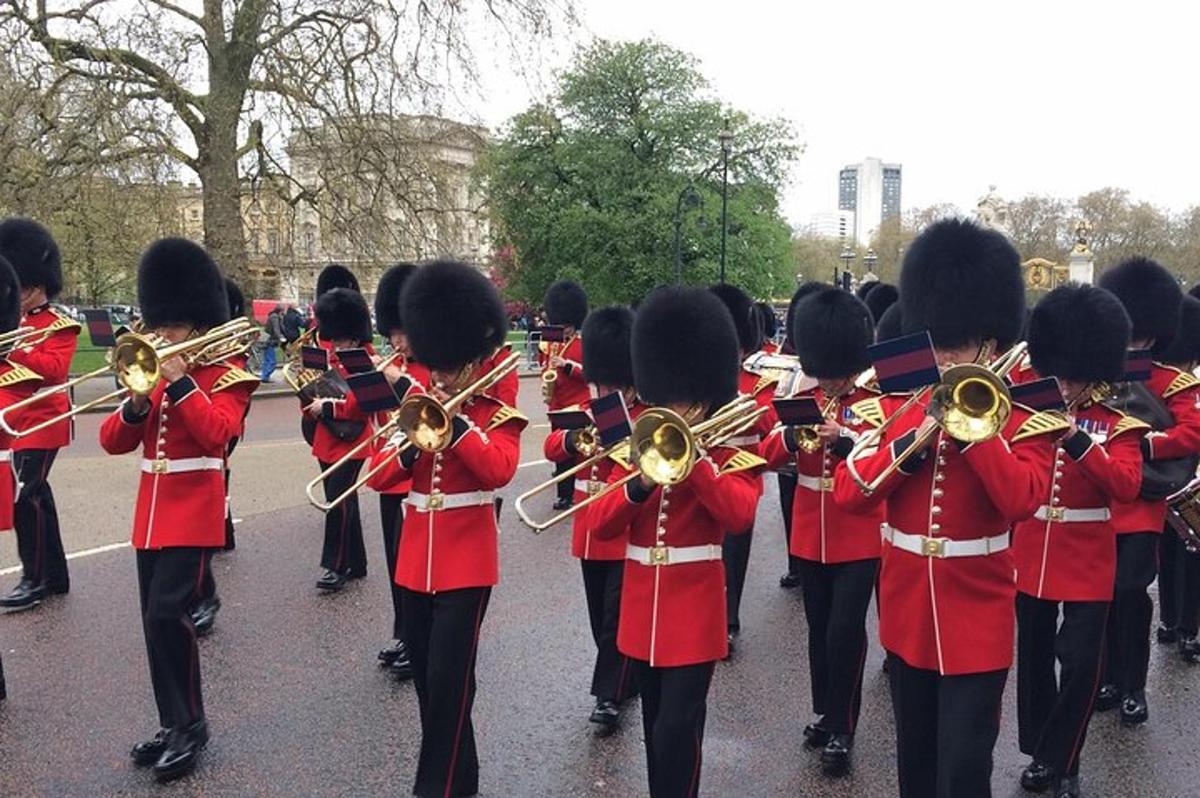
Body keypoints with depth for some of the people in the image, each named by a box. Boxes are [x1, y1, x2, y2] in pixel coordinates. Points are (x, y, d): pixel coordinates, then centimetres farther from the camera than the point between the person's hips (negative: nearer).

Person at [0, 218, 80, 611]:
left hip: (41, 422, -8)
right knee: (36, 496, 12)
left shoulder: (60, 325, -6)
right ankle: (54, 574, 21)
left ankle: (35, 578, -3)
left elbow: (53, 369, -19)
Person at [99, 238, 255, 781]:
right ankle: (173, 725, 23)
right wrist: (137, 403, -11)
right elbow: (112, 442, 7)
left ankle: (190, 726, 0)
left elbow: (217, 432, -23)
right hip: (150, 514, 7)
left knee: (167, 614, -14)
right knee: (156, 621, 10)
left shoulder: (226, 376, -5)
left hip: (193, 513, -7)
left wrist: (181, 382, -22)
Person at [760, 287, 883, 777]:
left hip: (859, 539, -4)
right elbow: (769, 456, -2)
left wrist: (844, 439, -32)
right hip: (810, 536, 4)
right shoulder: (802, 401, 6)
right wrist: (793, 435, -22)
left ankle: (840, 732, 8)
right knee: (819, 631, 15)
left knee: (845, 632, -5)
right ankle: (823, 714, 31)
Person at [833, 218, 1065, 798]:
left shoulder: (1025, 415, -6)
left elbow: (1023, 501, -23)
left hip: (976, 616, -3)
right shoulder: (893, 406, 2)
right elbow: (848, 494, -8)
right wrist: (914, 441, -19)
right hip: (906, 609, 3)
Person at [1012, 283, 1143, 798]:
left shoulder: (1118, 427, -3)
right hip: (1031, 556, 3)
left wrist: (1078, 441, -32)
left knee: (1080, 662, -4)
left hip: (1086, 564, -3)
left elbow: (1127, 486, -21)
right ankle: (1039, 751, 28)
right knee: (1033, 658, 12)